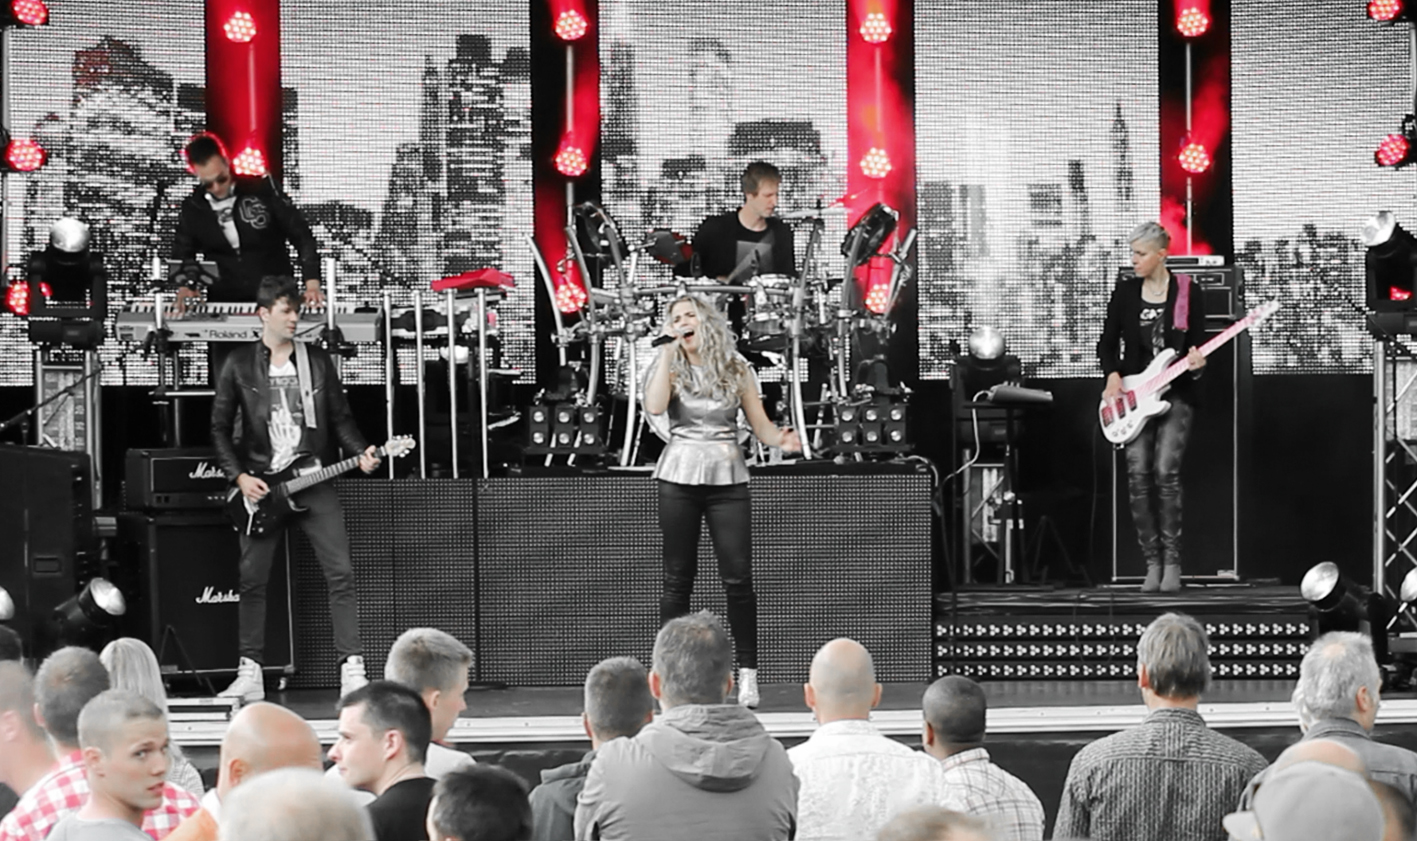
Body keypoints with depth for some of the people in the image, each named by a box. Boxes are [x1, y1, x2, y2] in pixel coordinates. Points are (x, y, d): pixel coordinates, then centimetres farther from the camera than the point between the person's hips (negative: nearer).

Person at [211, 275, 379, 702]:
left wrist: (361, 452, -8)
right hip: (260, 485, -1)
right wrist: (239, 477, -5)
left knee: (341, 573, -9)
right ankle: (250, 675, 10)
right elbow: (220, 427, 5)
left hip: (313, 479, 1)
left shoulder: (317, 361, 8)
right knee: (252, 580, 2)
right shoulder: (239, 364, 3)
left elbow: (340, 418, 10)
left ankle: (352, 671, -9)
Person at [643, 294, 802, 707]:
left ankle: (747, 672, 1)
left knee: (738, 577, -5)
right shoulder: (670, 367, 6)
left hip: (728, 478, 0)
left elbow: (761, 426, 8)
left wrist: (782, 439, -15)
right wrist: (668, 350, -10)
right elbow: (655, 407, -14)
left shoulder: (736, 369, 8)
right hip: (679, 477, 0)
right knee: (678, 577, 2)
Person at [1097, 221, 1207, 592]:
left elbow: (1198, 343, 2)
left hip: (1176, 394, -3)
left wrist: (1196, 362, -20)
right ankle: (1152, 563, 3)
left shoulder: (1189, 294, 0)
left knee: (1166, 471, -15)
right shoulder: (1124, 292, 7)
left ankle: (1172, 564, -7)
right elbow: (1108, 342, 10)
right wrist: (1113, 375, -7)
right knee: (1138, 475, -7)